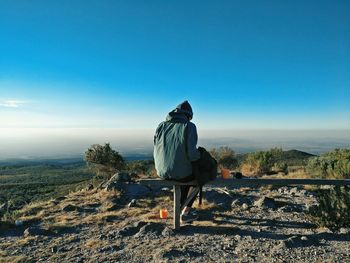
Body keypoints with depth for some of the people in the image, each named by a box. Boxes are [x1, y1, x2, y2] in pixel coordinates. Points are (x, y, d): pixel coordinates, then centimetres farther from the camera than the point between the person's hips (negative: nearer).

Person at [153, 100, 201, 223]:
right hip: (181, 172, -5)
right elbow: (191, 153, -20)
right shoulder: (189, 126, -11)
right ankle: (186, 213, 27)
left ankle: (183, 207, 44)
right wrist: (199, 154, 3)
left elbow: (157, 150, 8)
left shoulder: (161, 126, 4)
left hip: (162, 172, 6)